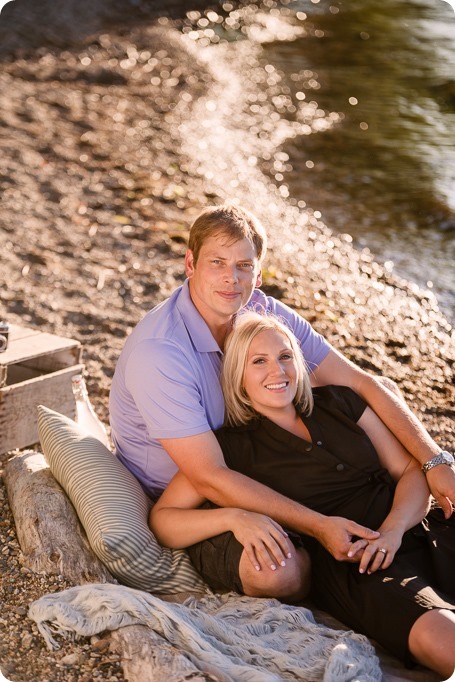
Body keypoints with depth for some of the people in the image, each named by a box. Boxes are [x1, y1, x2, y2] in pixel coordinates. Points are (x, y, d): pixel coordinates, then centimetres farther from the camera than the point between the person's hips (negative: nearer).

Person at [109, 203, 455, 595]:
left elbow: (359, 383, -10)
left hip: (243, 471, 6)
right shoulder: (157, 353, -30)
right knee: (277, 570, -30)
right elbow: (209, 479, -30)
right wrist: (318, 526, -34)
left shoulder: (262, 313, -10)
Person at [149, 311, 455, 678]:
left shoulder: (338, 402, 14)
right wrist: (234, 517, -20)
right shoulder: (233, 447, 4)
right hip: (354, 569, -4)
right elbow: (161, 520, -2)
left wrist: (394, 528, -8)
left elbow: (411, 471, 12)